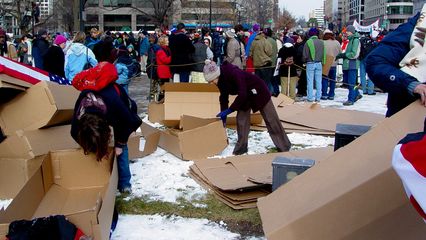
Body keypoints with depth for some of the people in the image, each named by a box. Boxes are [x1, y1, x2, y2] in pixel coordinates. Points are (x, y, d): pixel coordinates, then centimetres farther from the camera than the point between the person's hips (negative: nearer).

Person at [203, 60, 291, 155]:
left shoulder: (234, 73, -36)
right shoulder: (221, 79, -11)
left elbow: (242, 94, -38)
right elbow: (223, 98, 1)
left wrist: (229, 110, -35)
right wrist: (223, 115, -3)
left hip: (258, 92, -7)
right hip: (245, 95, 7)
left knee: (271, 120, 0)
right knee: (241, 120, 0)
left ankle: (284, 147, 11)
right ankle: (241, 147, 12)